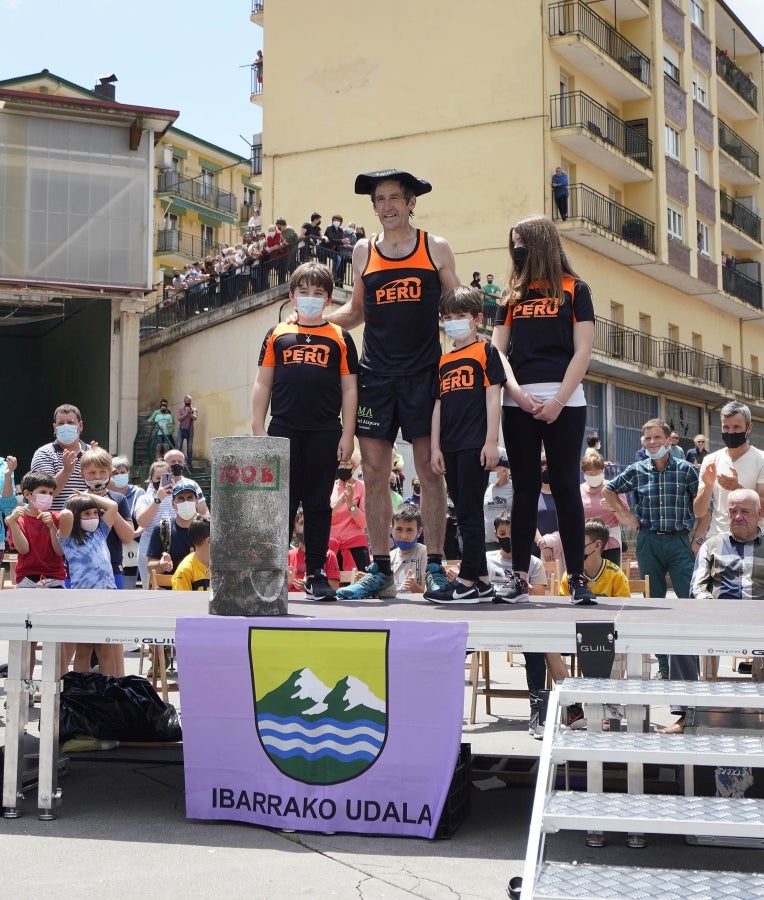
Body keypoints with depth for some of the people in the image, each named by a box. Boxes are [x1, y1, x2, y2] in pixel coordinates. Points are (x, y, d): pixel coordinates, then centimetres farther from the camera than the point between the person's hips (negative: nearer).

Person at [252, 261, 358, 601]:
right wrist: (258, 429, 3)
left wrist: (347, 434, -2)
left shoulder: (339, 338, 7)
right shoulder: (277, 335, 10)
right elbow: (262, 384, 10)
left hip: (325, 433, 0)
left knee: (318, 503, 5)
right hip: (283, 431, 1)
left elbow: (349, 388, 5)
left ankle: (316, 574, 12)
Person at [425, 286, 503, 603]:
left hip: (475, 445, -6)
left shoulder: (486, 351, 2)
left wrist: (491, 441, -11)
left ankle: (467, 581, -4)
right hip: (451, 447, 7)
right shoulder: (442, 361, 18)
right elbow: (438, 405, 16)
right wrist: (435, 447, 9)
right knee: (465, 513, 9)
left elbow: (493, 398, -5)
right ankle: (481, 581, 15)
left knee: (469, 511, -7)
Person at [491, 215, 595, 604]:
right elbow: (497, 351, 9)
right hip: (518, 402, 3)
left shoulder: (574, 290, 6)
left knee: (565, 485, -2)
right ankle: (520, 574, 8)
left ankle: (578, 577, 1)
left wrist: (558, 400, -12)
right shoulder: (513, 296, 16)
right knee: (524, 487, 5)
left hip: (563, 401, -3)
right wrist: (515, 391, -9)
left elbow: (582, 352, -1)